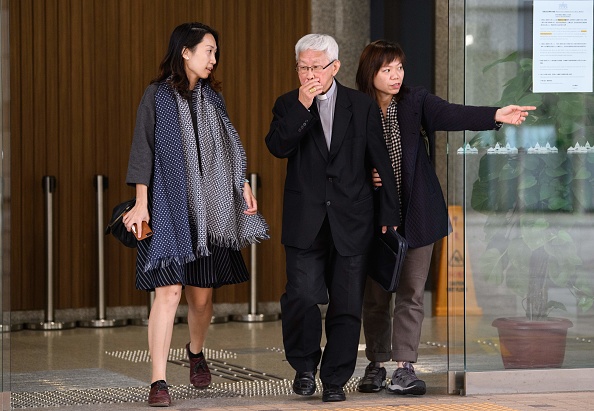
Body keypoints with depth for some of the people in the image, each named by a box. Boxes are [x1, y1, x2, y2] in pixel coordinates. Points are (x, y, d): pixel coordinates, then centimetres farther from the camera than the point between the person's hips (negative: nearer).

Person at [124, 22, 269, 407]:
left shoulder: (212, 98, 15)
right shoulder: (157, 95, 0)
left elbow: (229, 148, 20)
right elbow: (143, 149, -4)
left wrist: (243, 186, 5)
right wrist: (141, 203, -11)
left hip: (208, 209, 5)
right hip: (169, 206, -5)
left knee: (202, 293, 6)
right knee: (169, 290, -13)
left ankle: (196, 353, 36)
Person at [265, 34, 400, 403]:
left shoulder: (362, 106, 5)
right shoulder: (288, 105, 7)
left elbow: (381, 162, 8)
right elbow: (278, 147, -10)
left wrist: (390, 215, 7)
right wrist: (302, 108, -19)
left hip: (351, 221, 0)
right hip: (305, 222, 0)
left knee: (346, 304, 3)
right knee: (302, 296, -13)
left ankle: (335, 379, 16)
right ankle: (304, 366, 10)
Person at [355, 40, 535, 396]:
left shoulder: (416, 102, -2)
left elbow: (451, 115, -19)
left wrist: (495, 115, -35)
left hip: (416, 215, 0)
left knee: (411, 293, -2)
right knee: (376, 295, 7)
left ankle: (404, 369, -1)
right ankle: (376, 365, 20)